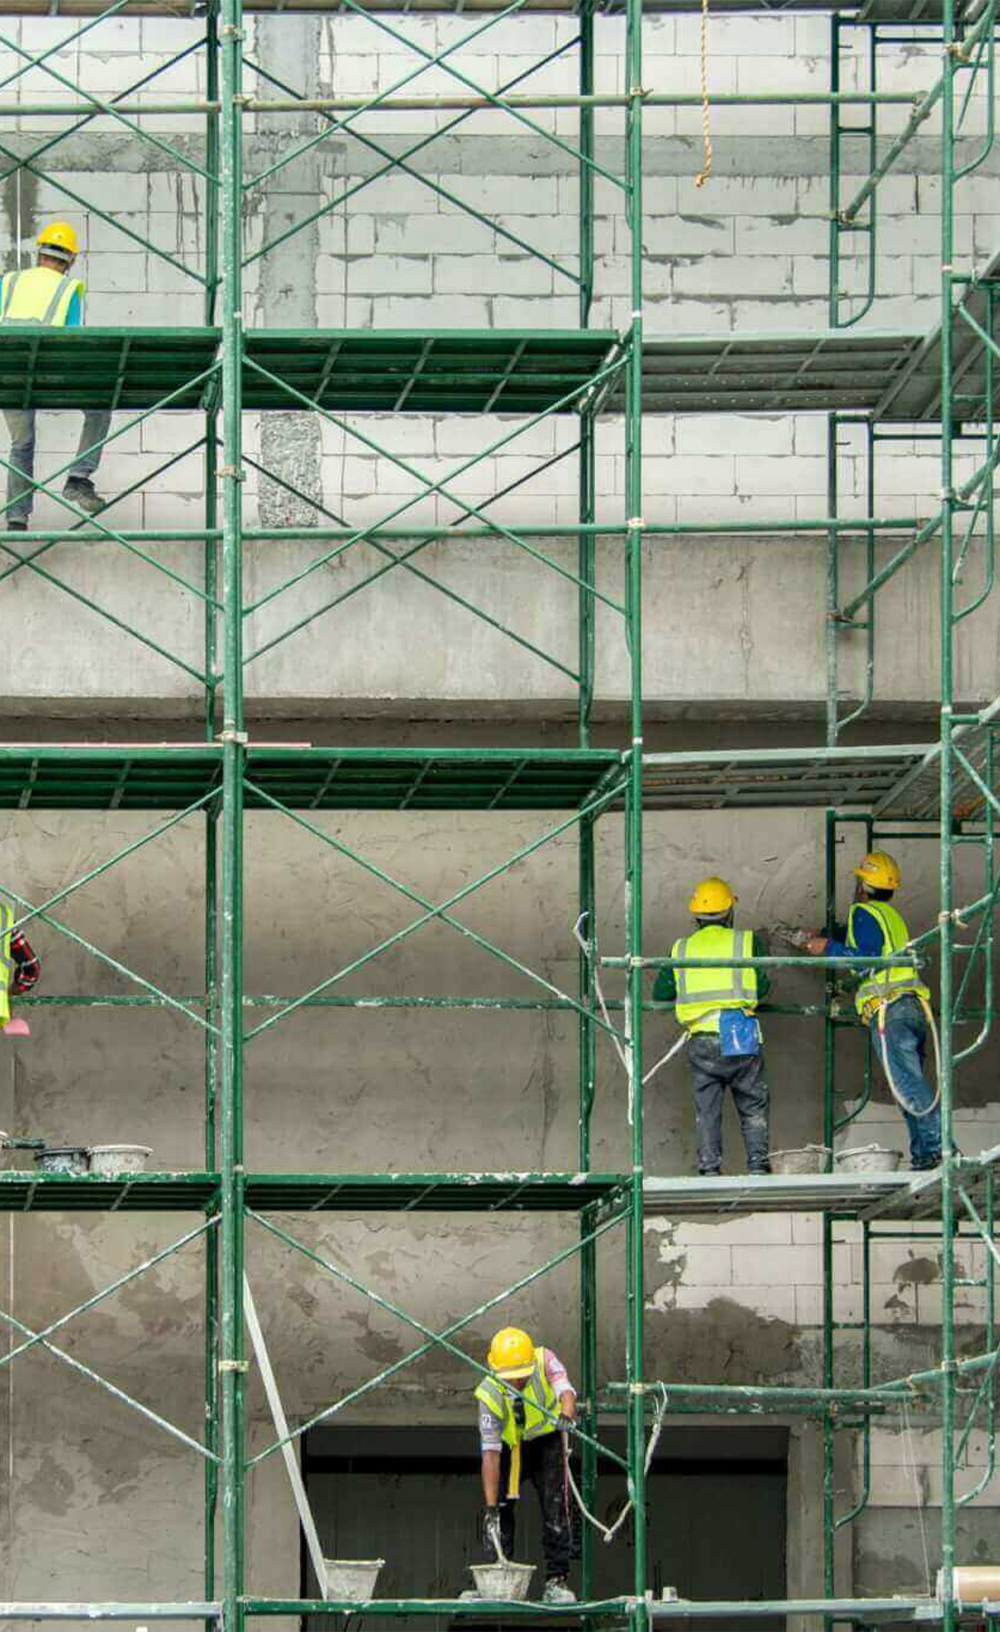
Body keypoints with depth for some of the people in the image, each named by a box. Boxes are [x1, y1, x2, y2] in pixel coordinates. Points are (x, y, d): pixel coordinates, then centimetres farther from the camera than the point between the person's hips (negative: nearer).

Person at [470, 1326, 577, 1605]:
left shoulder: (545, 1361, -28)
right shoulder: (490, 1394, -29)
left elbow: (565, 1391, -43)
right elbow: (490, 1453, -30)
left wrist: (566, 1414, -68)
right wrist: (490, 1506, -34)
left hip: (546, 1440, 0)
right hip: (509, 1447, 0)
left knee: (555, 1509, -10)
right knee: (500, 1511, -7)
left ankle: (557, 1580, -7)